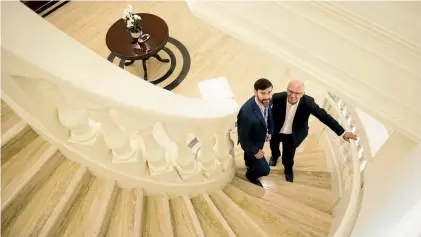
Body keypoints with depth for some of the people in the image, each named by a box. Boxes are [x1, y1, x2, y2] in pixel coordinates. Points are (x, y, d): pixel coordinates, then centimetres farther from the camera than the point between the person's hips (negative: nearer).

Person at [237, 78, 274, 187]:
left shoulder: (267, 101, -24)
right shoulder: (246, 112, -46)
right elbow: (242, 136, -30)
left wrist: (270, 131, 9)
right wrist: (254, 151, -18)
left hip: (260, 138, 6)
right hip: (251, 142, -6)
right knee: (264, 169, 8)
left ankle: (249, 163, 71)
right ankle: (251, 174, 43)